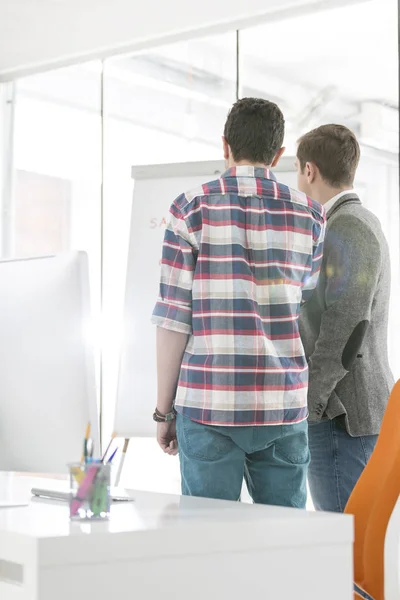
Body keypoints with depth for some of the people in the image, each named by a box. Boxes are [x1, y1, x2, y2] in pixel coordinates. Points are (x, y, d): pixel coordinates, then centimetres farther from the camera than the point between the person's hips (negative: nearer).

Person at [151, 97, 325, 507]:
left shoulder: (193, 209, -1)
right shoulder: (309, 215, 5)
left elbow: (173, 318, -3)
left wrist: (164, 410, 3)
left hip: (208, 405, -2)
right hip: (284, 406, 2)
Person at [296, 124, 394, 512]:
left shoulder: (346, 229, -13)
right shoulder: (361, 225, 18)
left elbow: (343, 332, -20)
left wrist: (303, 409, -17)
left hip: (340, 418, -10)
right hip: (360, 412, 10)